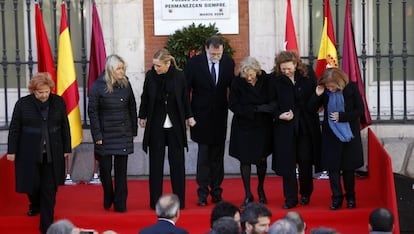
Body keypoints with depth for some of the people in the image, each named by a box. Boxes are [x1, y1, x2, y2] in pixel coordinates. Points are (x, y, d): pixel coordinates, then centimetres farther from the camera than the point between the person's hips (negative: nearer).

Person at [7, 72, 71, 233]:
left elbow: (65, 127, 7)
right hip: (29, 153, -1)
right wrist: (12, 151, -1)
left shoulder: (58, 102, 1)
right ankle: (35, 205, 43)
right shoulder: (23, 104, -4)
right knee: (31, 183, 8)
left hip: (52, 154, 1)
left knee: (49, 189, 0)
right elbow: (14, 129, 0)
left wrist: (67, 148, 7)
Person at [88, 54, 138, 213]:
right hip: (105, 134, -2)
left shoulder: (126, 84, 3)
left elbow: (132, 108, 10)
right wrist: (97, 135, -9)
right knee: (105, 168, 4)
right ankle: (107, 199, 27)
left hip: (123, 134, 2)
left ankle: (120, 204, 9)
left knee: (121, 169, 3)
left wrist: (133, 130, 7)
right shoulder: (98, 86, -8)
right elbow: (92, 111, -6)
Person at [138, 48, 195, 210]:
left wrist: (189, 116, 6)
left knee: (177, 163, 4)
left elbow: (185, 98, 5)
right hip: (156, 126, 1)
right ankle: (155, 201, 11)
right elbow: (145, 98, 7)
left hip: (175, 126, -1)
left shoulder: (179, 76, -8)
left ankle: (179, 200, 12)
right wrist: (142, 116, 11)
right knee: (156, 164, 4)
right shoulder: (150, 76, -6)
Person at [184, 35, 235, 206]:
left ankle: (216, 192, 14)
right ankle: (203, 193, 2)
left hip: (220, 116, 3)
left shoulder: (228, 63, 0)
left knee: (218, 156, 8)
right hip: (201, 116, -2)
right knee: (203, 155, -3)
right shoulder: (194, 63, -7)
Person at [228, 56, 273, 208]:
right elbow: (233, 106, -15)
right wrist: (257, 108, -22)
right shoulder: (237, 83, -12)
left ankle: (261, 189, 32)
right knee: (245, 160, 2)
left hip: (262, 126, 1)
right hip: (244, 126, -1)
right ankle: (248, 194, 13)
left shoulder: (266, 81, -9)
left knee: (262, 159, 10)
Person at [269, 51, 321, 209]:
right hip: (285, 126, 0)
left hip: (306, 125, 1)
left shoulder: (308, 73, -3)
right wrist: (279, 114, -14)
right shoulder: (275, 79, -5)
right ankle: (290, 198, 9)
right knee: (287, 163, 0)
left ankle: (305, 194, 26)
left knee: (305, 161, 9)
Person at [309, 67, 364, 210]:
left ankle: (350, 197, 22)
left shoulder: (351, 88, -12)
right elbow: (312, 109, -2)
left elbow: (360, 110, -8)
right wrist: (317, 95, -20)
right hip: (330, 134, 2)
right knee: (332, 166, 1)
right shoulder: (324, 91, -7)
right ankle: (337, 198, 10)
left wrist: (341, 116, -17)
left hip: (349, 134, -2)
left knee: (348, 167, 8)